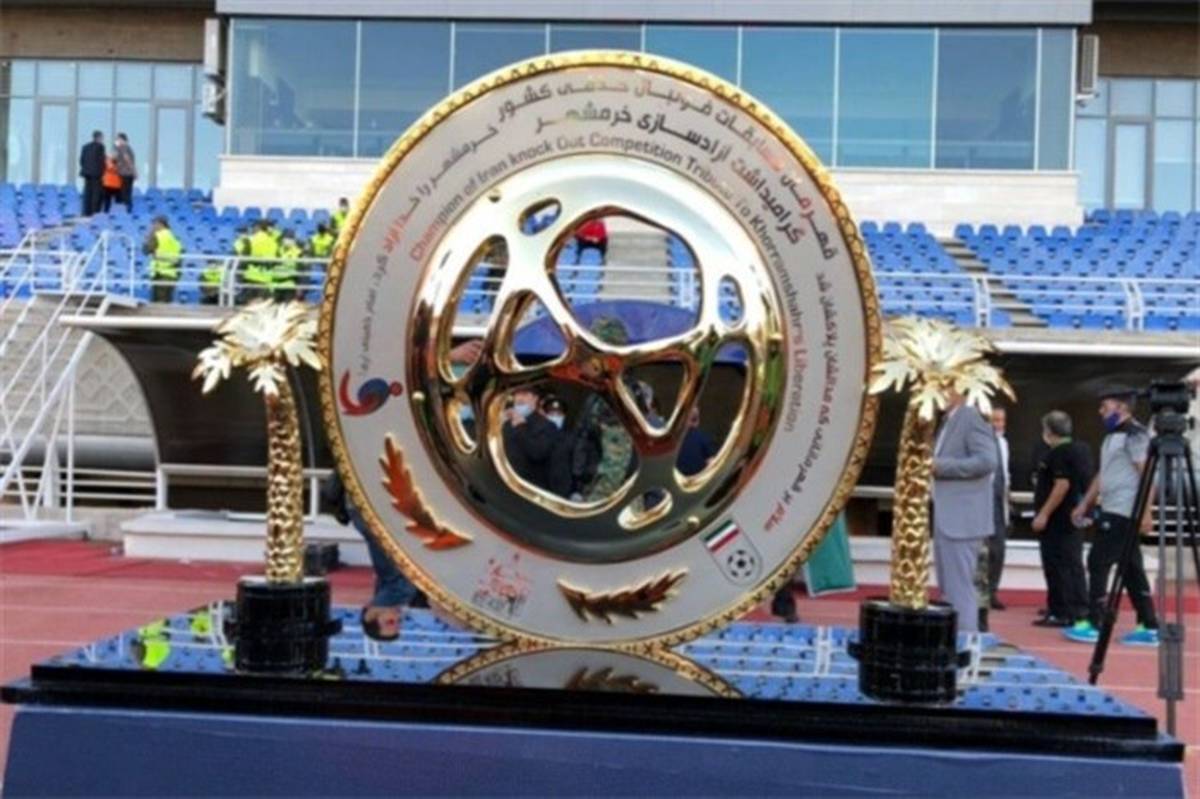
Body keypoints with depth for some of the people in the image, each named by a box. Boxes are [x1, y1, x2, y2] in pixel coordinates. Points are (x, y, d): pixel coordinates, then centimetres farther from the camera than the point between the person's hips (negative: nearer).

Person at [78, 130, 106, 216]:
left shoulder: (85, 146, 13)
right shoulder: (100, 146, -6)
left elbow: (81, 159, 11)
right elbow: (101, 160, -10)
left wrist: (85, 168, 18)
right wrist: (102, 173, -4)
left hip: (86, 172, 6)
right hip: (96, 173, -6)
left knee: (87, 193, 6)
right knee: (97, 193, -5)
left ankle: (86, 212, 3)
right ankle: (95, 212, -10)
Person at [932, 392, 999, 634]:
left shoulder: (973, 418, -12)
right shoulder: (948, 421, 16)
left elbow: (987, 460, -23)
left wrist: (941, 466, -20)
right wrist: (933, 465, 6)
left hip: (962, 519, -10)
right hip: (947, 518, 10)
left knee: (959, 587, -6)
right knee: (948, 587, 14)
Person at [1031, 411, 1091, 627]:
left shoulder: (1058, 453, -17)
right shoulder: (1079, 449, 13)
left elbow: (1062, 485, -24)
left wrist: (1044, 513, -23)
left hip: (1057, 520, -10)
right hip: (1074, 517, 10)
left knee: (1057, 566, -6)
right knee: (1073, 565, 13)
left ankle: (1061, 613, -4)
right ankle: (1079, 611, 18)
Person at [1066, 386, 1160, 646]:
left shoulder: (1135, 434, -11)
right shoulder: (1112, 435, 18)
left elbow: (1146, 474, -18)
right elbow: (1102, 474, 23)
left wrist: (1145, 512, -24)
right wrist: (1084, 504, 21)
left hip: (1124, 512, -9)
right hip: (1111, 511, 9)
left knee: (1098, 563, -7)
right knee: (1131, 569, 8)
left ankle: (1094, 625, -2)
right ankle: (1149, 628, 10)